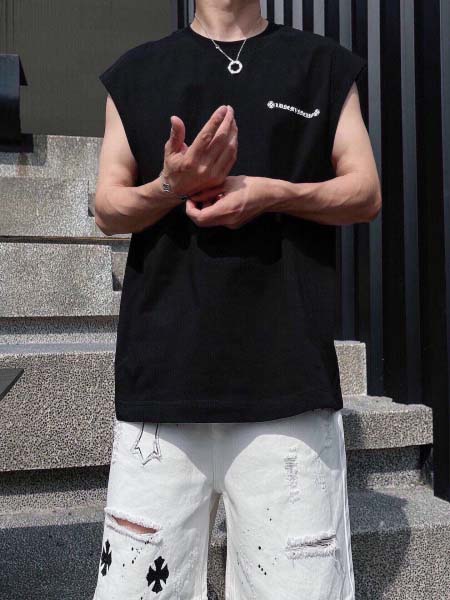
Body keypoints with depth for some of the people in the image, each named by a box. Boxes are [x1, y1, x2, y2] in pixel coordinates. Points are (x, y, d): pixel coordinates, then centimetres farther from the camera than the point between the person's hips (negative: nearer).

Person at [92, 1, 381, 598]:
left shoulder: (325, 64, 17)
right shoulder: (137, 71, 18)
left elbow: (366, 193, 11)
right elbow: (109, 208, 11)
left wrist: (272, 192, -9)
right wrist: (172, 185, -11)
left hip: (289, 364, 0)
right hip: (163, 364, 1)